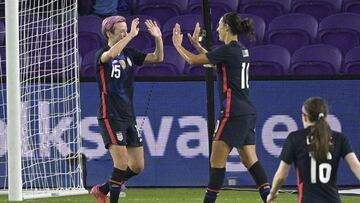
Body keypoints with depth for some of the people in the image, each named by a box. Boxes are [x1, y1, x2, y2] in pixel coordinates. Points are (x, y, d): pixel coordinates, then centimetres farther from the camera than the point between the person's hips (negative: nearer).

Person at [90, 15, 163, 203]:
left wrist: (158, 39, -11)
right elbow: (110, 54, -35)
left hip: (128, 116, 7)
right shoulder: (102, 56, -10)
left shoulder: (129, 54, 9)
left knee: (137, 166, 8)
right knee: (122, 164, -16)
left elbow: (157, 58, 6)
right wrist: (131, 35, -33)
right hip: (110, 117, -7)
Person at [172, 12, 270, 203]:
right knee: (250, 160, 7)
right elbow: (214, 60, 30)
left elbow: (193, 60, -10)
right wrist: (197, 44, 31)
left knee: (217, 160, -3)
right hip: (247, 112, 9)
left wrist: (177, 45, 7)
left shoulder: (228, 50, -14)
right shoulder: (241, 50, 12)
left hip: (233, 113, -9)